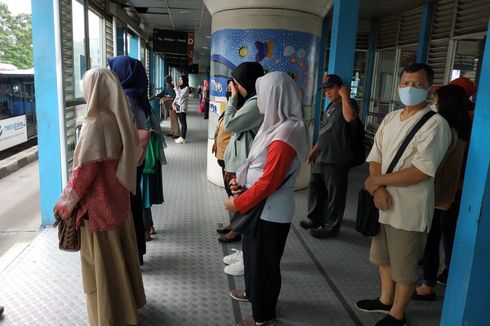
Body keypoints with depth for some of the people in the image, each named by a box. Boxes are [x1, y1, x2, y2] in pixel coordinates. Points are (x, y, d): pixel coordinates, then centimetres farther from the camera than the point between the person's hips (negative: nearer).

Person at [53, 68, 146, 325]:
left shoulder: (95, 122, -21)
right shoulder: (120, 118, 2)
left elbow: (85, 169, -20)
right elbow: (132, 153, 11)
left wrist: (64, 203, -9)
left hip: (98, 202, -8)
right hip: (118, 197, 8)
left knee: (102, 259, 7)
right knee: (120, 250, 21)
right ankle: (127, 301, 38)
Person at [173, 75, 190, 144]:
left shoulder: (186, 88, -7)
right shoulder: (179, 88, 16)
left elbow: (180, 96, -16)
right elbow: (176, 97, 19)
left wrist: (176, 89, -12)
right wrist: (173, 103, 4)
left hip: (182, 108, -7)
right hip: (178, 107, 7)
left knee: (183, 123, -5)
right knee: (181, 122, 10)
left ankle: (183, 138, -5)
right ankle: (181, 137, 14)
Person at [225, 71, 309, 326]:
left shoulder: (285, 134, -26)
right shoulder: (278, 125, 5)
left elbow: (268, 182, -26)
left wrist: (238, 203, -16)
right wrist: (241, 180, 1)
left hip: (271, 210, -9)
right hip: (262, 206, 9)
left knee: (264, 260, 8)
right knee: (253, 252, 26)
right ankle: (253, 292, 50)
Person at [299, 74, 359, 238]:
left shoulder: (349, 103, -6)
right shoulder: (331, 106, 18)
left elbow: (349, 117, -31)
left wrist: (345, 95, -21)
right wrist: (315, 149, 20)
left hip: (337, 159, -9)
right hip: (321, 157, 9)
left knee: (335, 193, 0)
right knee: (315, 188, 17)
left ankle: (331, 226, 13)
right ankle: (315, 218, 33)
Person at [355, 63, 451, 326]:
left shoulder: (435, 124, -14)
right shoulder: (390, 119, 7)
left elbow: (421, 172, -22)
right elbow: (375, 157, 5)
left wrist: (376, 181, -14)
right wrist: (379, 190, -13)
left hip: (409, 209, -7)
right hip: (384, 202, 7)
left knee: (404, 267, 10)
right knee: (384, 257, 23)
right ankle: (385, 300, 45)